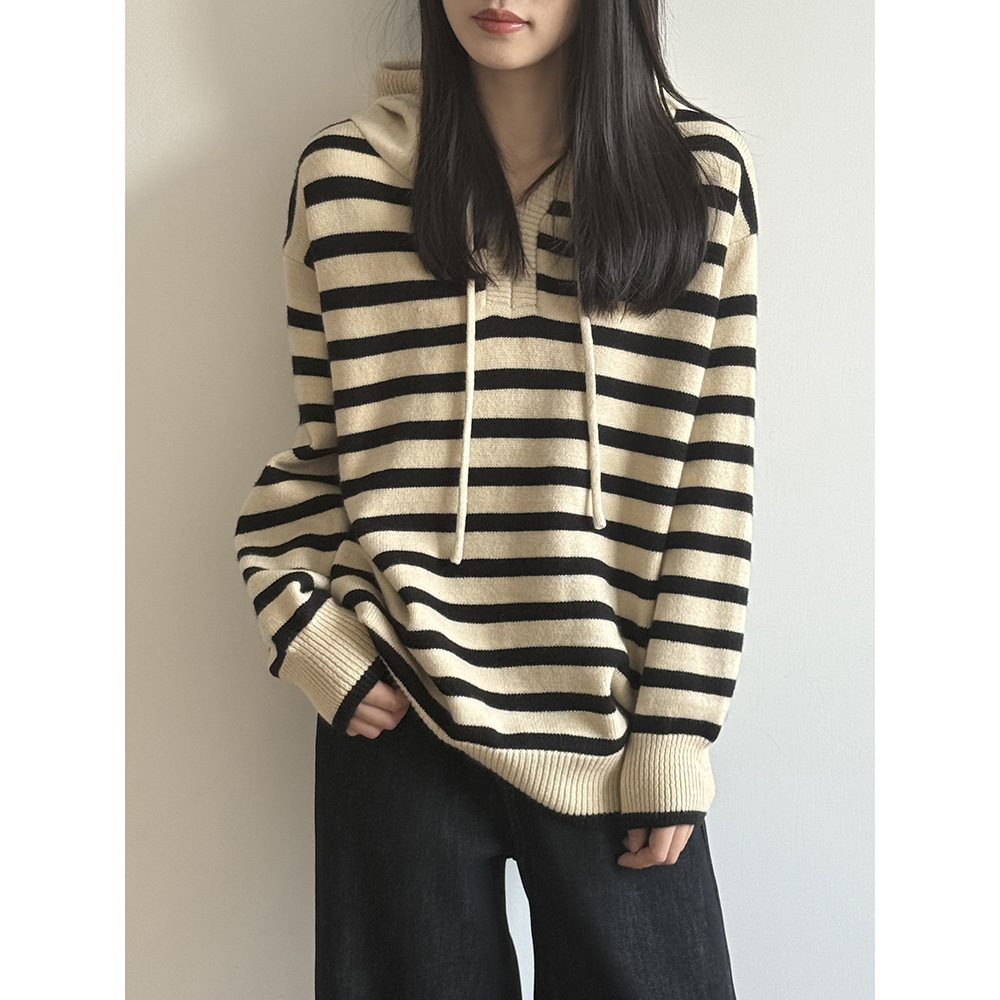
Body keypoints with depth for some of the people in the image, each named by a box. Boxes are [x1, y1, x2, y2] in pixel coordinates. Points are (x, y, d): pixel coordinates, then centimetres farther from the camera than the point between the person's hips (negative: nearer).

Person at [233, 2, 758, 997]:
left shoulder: (702, 174, 2)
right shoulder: (344, 171, 3)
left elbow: (714, 476, 0)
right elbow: (314, 448, 9)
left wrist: (675, 734, -3)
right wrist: (307, 629, -5)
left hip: (610, 729, 0)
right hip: (401, 724, 1)